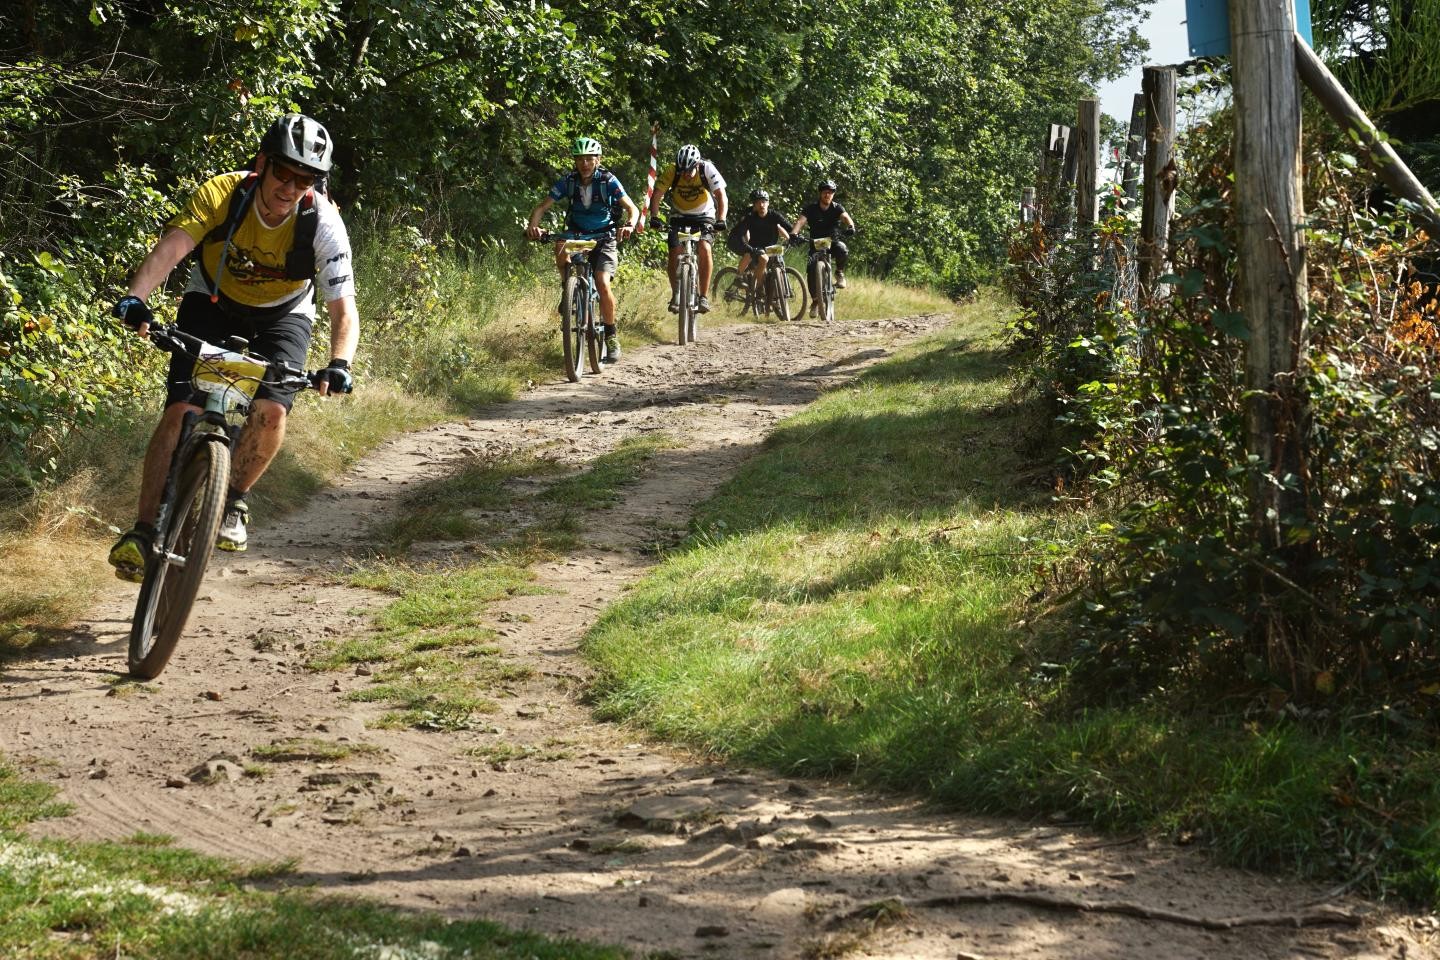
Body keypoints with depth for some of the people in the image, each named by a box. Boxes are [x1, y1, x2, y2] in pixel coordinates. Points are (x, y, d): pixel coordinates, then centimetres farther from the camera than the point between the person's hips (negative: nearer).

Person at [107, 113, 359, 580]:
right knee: (181, 410, -17)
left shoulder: (323, 223, -26)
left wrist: (339, 363, -48)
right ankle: (143, 531, -11)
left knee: (271, 410, -24)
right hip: (213, 303, 0)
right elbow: (171, 247, -40)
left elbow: (343, 308, -29)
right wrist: (135, 299, -58)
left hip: (282, 315, 0)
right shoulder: (222, 193, -27)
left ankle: (233, 502, 2)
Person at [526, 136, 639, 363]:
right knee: (560, 246, -34)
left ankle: (612, 336, -8)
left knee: (602, 283, -23)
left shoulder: (608, 180, -13)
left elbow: (632, 208, -16)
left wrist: (629, 225, -39)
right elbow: (541, 207, -10)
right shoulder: (568, 181, -8)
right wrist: (533, 227, -32)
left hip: (603, 238, -2)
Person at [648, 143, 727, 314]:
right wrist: (653, 217, -36)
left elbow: (721, 196, -26)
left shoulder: (707, 170, -23)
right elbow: (656, 195, -19)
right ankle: (675, 295, 1)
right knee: (674, 253, -17)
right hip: (680, 216, 2)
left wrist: (721, 220, -40)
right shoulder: (672, 171, -21)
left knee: (704, 248, -25)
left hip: (704, 216, -2)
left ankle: (703, 297, -19)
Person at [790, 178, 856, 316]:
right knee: (812, 272, -14)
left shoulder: (837, 208, -5)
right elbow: (800, 221, -21)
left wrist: (851, 226, -47)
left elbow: (845, 217, -23)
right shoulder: (811, 209, -7)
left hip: (832, 242, 0)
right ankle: (815, 301, 6)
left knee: (843, 252, -35)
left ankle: (839, 272, -5)